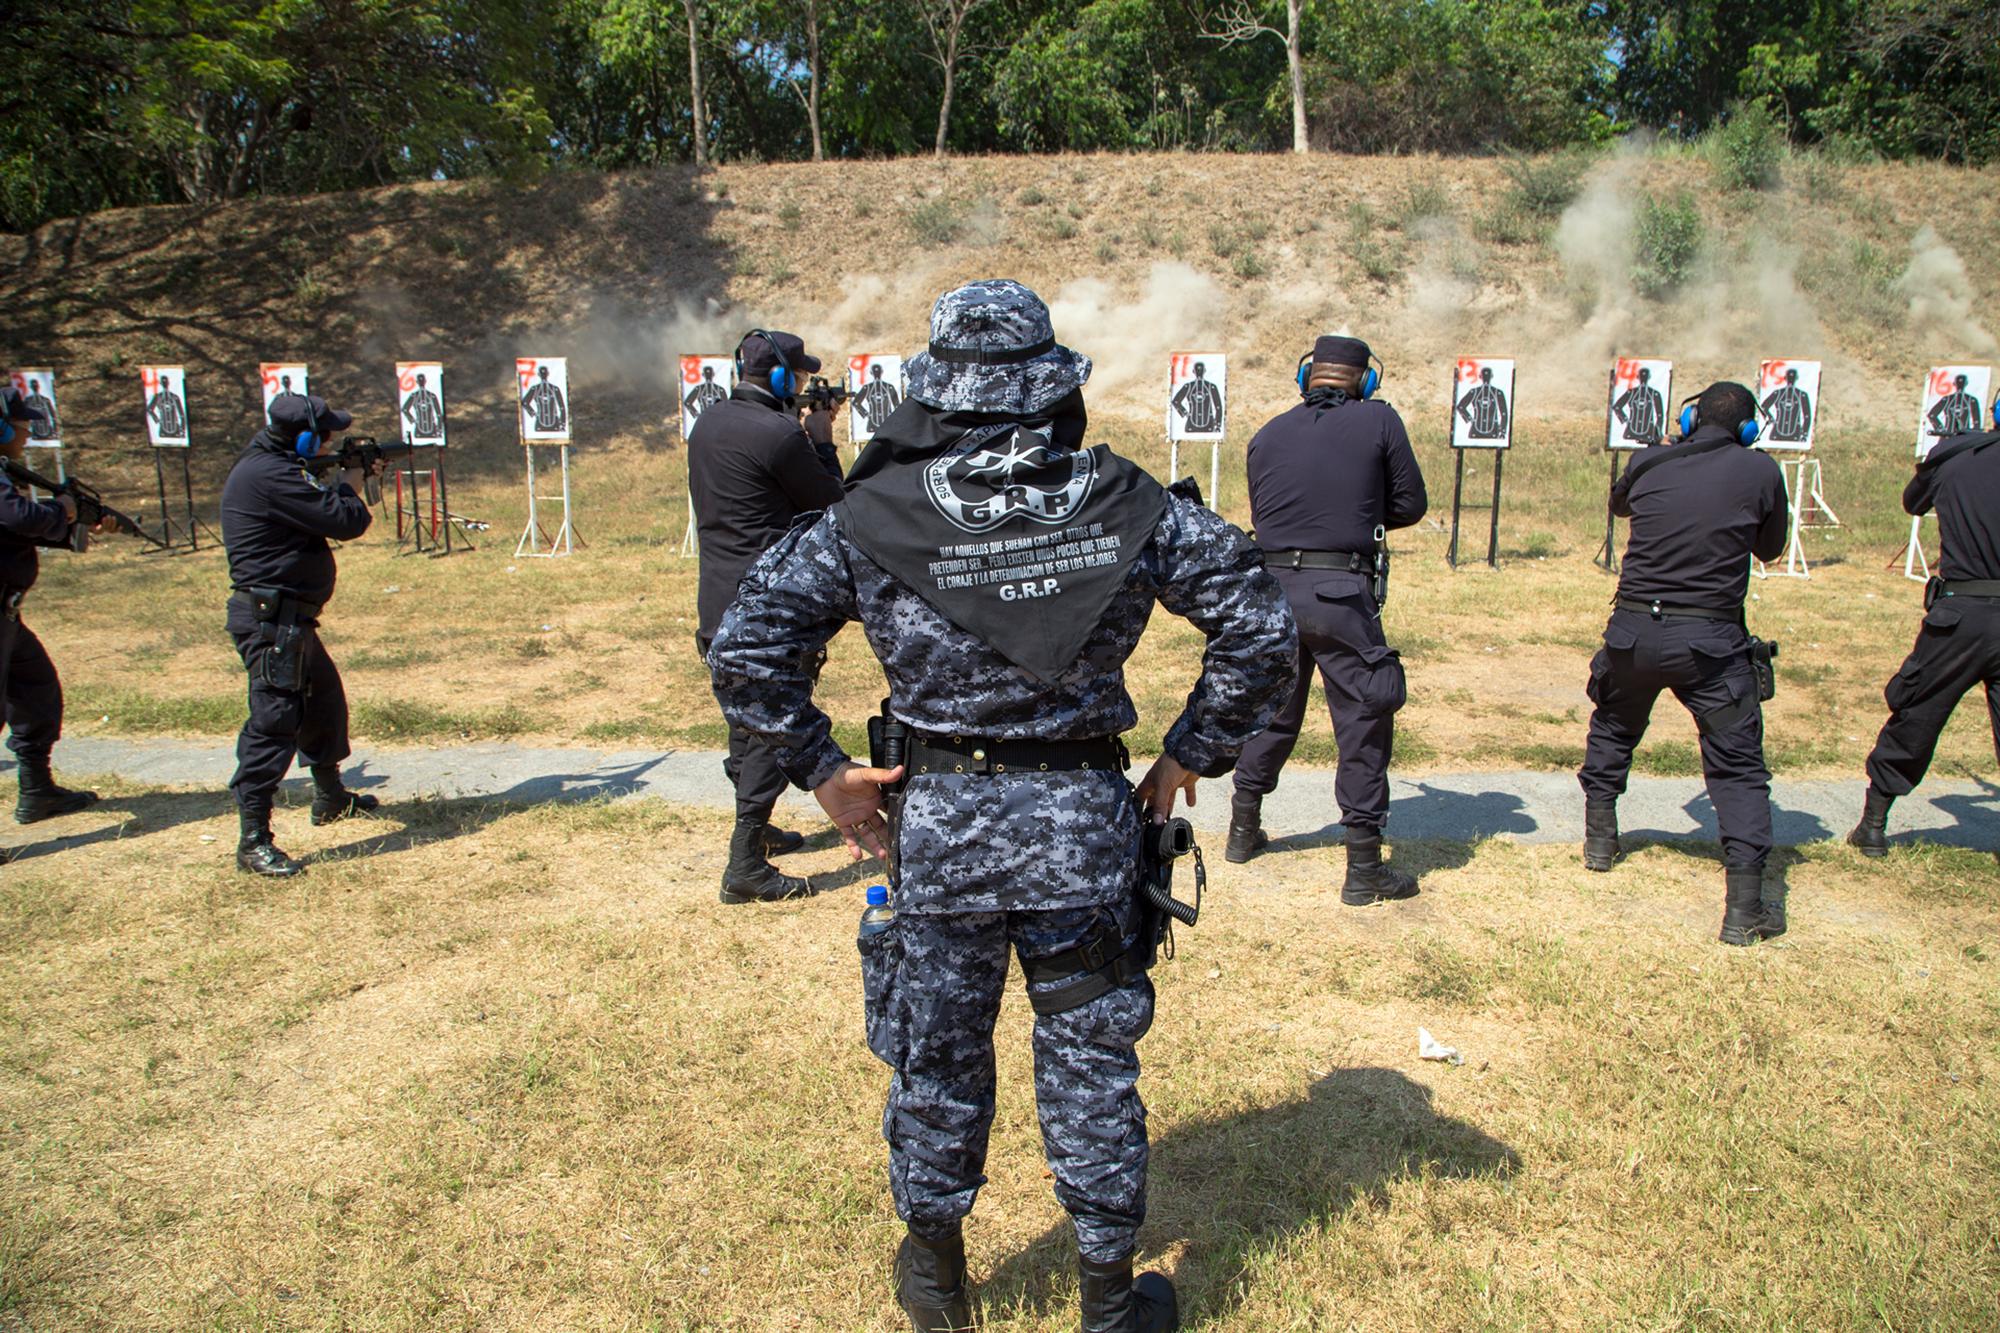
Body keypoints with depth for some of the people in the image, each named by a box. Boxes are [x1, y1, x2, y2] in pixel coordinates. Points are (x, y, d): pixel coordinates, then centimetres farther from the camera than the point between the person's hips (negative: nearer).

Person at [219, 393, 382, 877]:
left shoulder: (272, 467, 13)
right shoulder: (270, 475, -21)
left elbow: (318, 511, 24)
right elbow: (344, 521, -21)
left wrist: (340, 485, 13)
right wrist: (351, 487, -2)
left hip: (290, 618, 11)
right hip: (271, 619, -11)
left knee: (325, 701, 24)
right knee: (274, 721, -11)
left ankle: (331, 798, 42)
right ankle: (254, 841, -7)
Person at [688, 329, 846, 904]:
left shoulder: (708, 423, 8)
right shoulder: (778, 435, -18)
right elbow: (831, 501, -7)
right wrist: (821, 436, 6)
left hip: (718, 600, 9)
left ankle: (755, 827, 39)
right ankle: (747, 866, -3)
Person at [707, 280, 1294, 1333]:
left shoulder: (872, 517, -7)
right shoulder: (1126, 503, -6)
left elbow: (744, 646, -8)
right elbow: (1259, 623, -3)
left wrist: (821, 769, 0)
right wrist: (1193, 754, 4)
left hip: (938, 817, 0)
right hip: (1086, 813, 0)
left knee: (935, 1055, 19)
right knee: (1090, 1058, 16)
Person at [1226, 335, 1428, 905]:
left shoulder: (1268, 435, 8)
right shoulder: (1379, 421, 0)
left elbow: (1259, 513, 13)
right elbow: (1411, 504, 4)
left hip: (1273, 585, 4)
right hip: (1341, 592, -4)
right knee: (1364, 721, 3)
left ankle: (1244, 830, 33)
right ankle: (1365, 867, 6)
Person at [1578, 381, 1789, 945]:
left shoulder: (1648, 463, 3)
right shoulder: (1759, 470, -4)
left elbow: (1618, 503, 25)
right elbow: (1770, 547, 10)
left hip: (1634, 630, 3)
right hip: (1710, 640, -2)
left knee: (1612, 731, 28)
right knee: (1739, 767, 3)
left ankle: (1599, 838, 39)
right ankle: (1744, 907, -2)